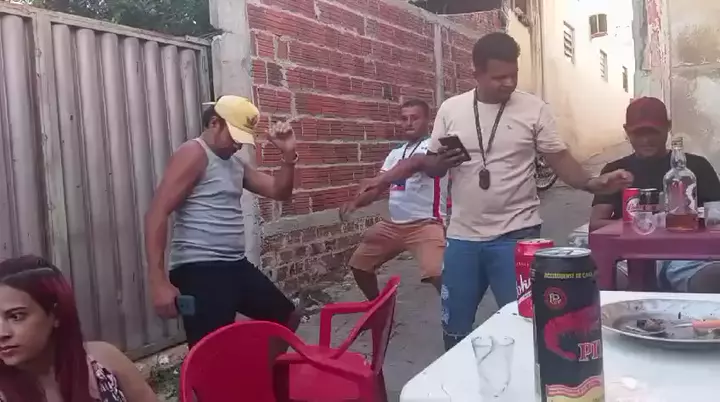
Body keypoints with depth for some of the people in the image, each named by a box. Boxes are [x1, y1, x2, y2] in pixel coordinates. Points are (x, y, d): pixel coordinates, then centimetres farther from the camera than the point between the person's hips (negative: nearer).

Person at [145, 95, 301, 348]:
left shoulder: (235, 163, 17)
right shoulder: (194, 154, -10)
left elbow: (279, 192, 19)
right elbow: (157, 214, -18)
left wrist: (288, 154, 0)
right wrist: (159, 282, -25)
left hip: (235, 265, 10)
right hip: (199, 270, -9)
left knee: (288, 318, 20)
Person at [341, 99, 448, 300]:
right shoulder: (396, 153, 15)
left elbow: (414, 163, -30)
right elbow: (379, 187, 11)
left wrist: (379, 179, -45)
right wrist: (356, 202, -10)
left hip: (426, 224, -8)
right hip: (392, 224, 8)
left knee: (438, 274, -29)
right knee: (358, 264, 16)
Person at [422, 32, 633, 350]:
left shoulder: (534, 109, -3)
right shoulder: (450, 109, 3)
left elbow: (559, 159, -3)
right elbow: (431, 167, 8)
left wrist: (592, 183, -20)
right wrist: (442, 161, -15)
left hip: (516, 235, -2)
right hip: (462, 237, 3)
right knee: (455, 324, 14)